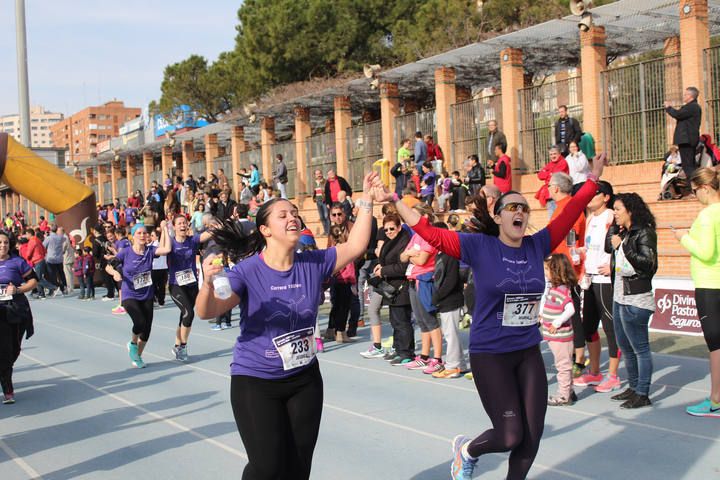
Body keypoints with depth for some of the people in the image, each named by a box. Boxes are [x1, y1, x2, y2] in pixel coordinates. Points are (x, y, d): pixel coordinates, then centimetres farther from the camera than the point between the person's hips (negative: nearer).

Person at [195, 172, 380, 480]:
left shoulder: (314, 264, -5)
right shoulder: (247, 271, -17)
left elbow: (355, 247, -5)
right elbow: (207, 312, -24)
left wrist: (366, 201, -12)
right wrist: (208, 284, -45)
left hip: (305, 379, 4)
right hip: (255, 382, -4)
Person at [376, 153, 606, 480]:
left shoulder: (537, 246, 2)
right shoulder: (479, 246, -9)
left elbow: (568, 215, 7)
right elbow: (430, 233, -11)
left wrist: (593, 180, 5)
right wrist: (394, 200, -14)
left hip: (529, 354, 5)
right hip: (490, 355, -5)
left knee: (532, 436, 7)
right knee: (510, 436, -5)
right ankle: (466, 450, 28)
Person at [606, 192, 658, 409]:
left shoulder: (644, 233, -12)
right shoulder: (623, 233, 13)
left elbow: (648, 263, -20)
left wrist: (623, 246, -18)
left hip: (635, 301, -9)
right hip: (619, 297, 10)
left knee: (640, 348, -2)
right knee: (625, 346, 17)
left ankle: (643, 394, 4)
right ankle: (633, 387, 28)